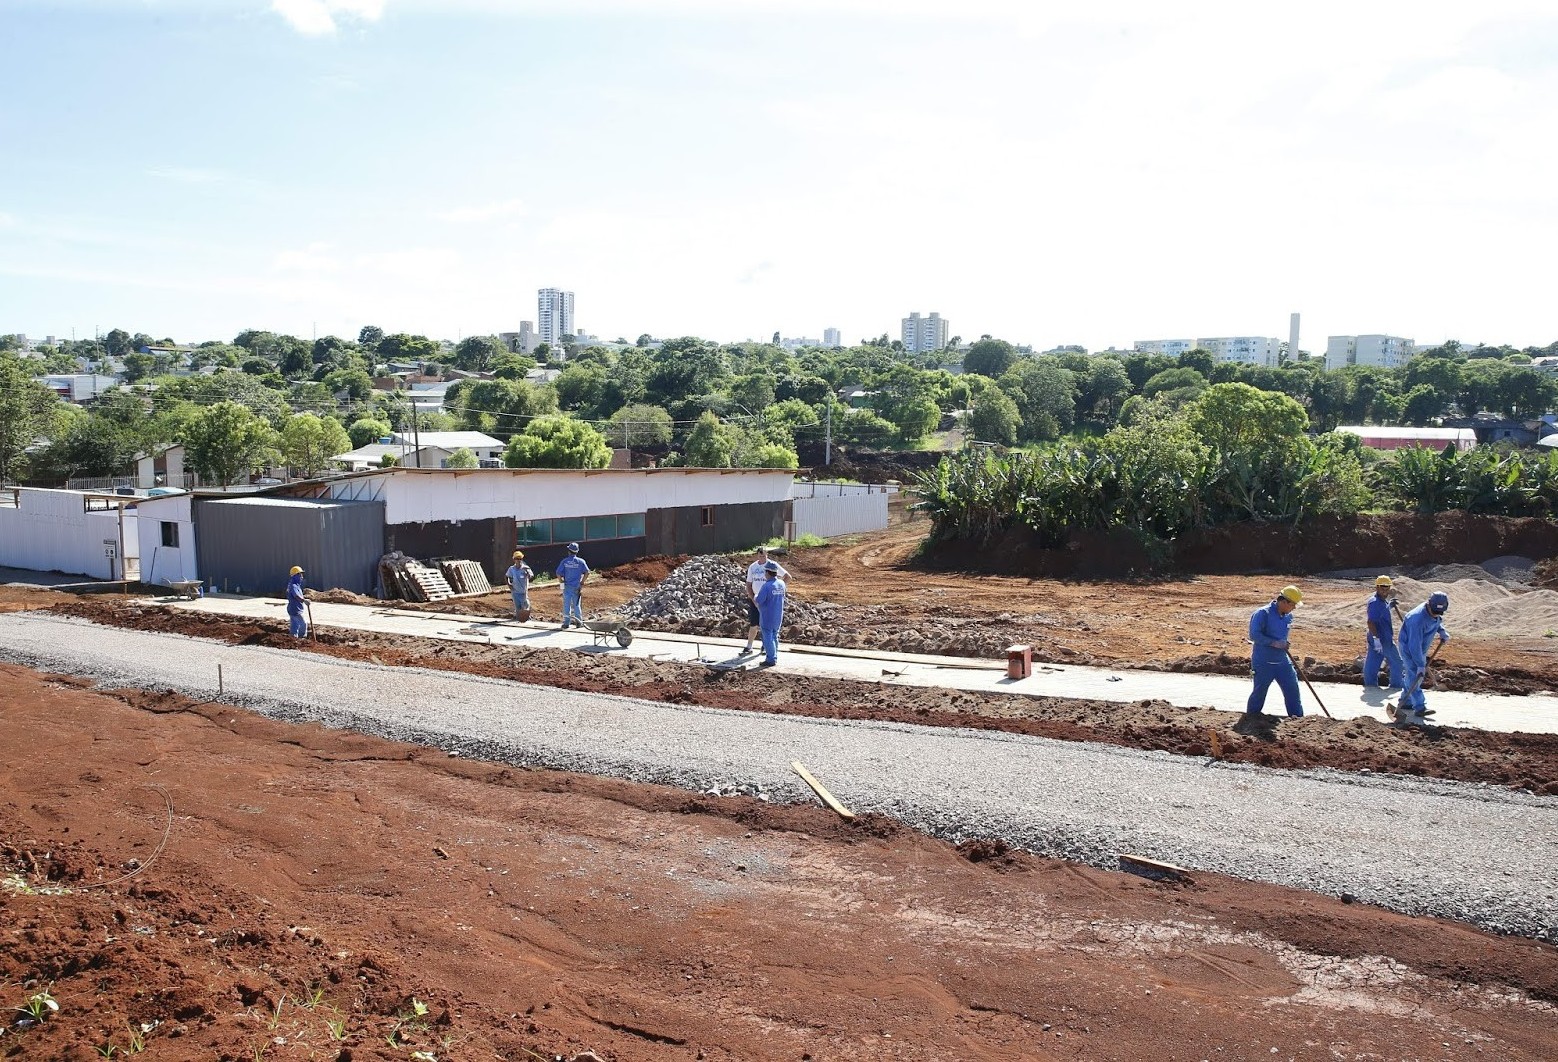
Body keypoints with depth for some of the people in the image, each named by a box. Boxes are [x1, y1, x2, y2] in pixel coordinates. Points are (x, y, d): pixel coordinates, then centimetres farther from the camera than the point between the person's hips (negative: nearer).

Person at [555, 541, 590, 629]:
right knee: (576, 604, 12)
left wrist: (562, 582, 5)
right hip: (576, 586, 1)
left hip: (567, 586, -1)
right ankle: (579, 622, 17)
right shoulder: (580, 561, -2)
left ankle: (566, 623, 2)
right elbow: (587, 572, -7)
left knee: (567, 604, 3)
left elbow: (558, 573, -7)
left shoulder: (564, 561, -2)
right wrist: (582, 582, 2)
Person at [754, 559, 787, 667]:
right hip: (778, 617, 7)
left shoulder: (766, 586, -24)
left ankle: (771, 659, 6)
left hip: (767, 617, -7)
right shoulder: (781, 584, -1)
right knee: (774, 637, 17)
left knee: (768, 638, 2)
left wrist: (755, 597, 2)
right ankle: (774, 657, 24)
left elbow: (757, 602, -20)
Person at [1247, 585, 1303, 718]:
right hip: (1263, 662, -6)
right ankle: (1251, 716, 19)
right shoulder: (1262, 614, -17)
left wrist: (1284, 644, 7)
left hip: (1282, 661, 6)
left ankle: (1297, 717, 16)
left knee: (1292, 687, 5)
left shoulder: (1288, 616, 6)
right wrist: (1274, 643, -27)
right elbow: (1254, 635, -25)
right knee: (1259, 691, 3)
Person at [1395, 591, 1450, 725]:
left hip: (1421, 648, 9)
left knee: (1416, 677, 13)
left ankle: (1405, 702, 24)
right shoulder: (1418, 619, -35)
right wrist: (1420, 665, -32)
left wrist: (1442, 631, 2)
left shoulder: (1434, 612, -8)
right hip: (1408, 647, -9)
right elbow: (1414, 645, -34)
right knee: (1414, 676, -15)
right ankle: (1420, 707, -18)